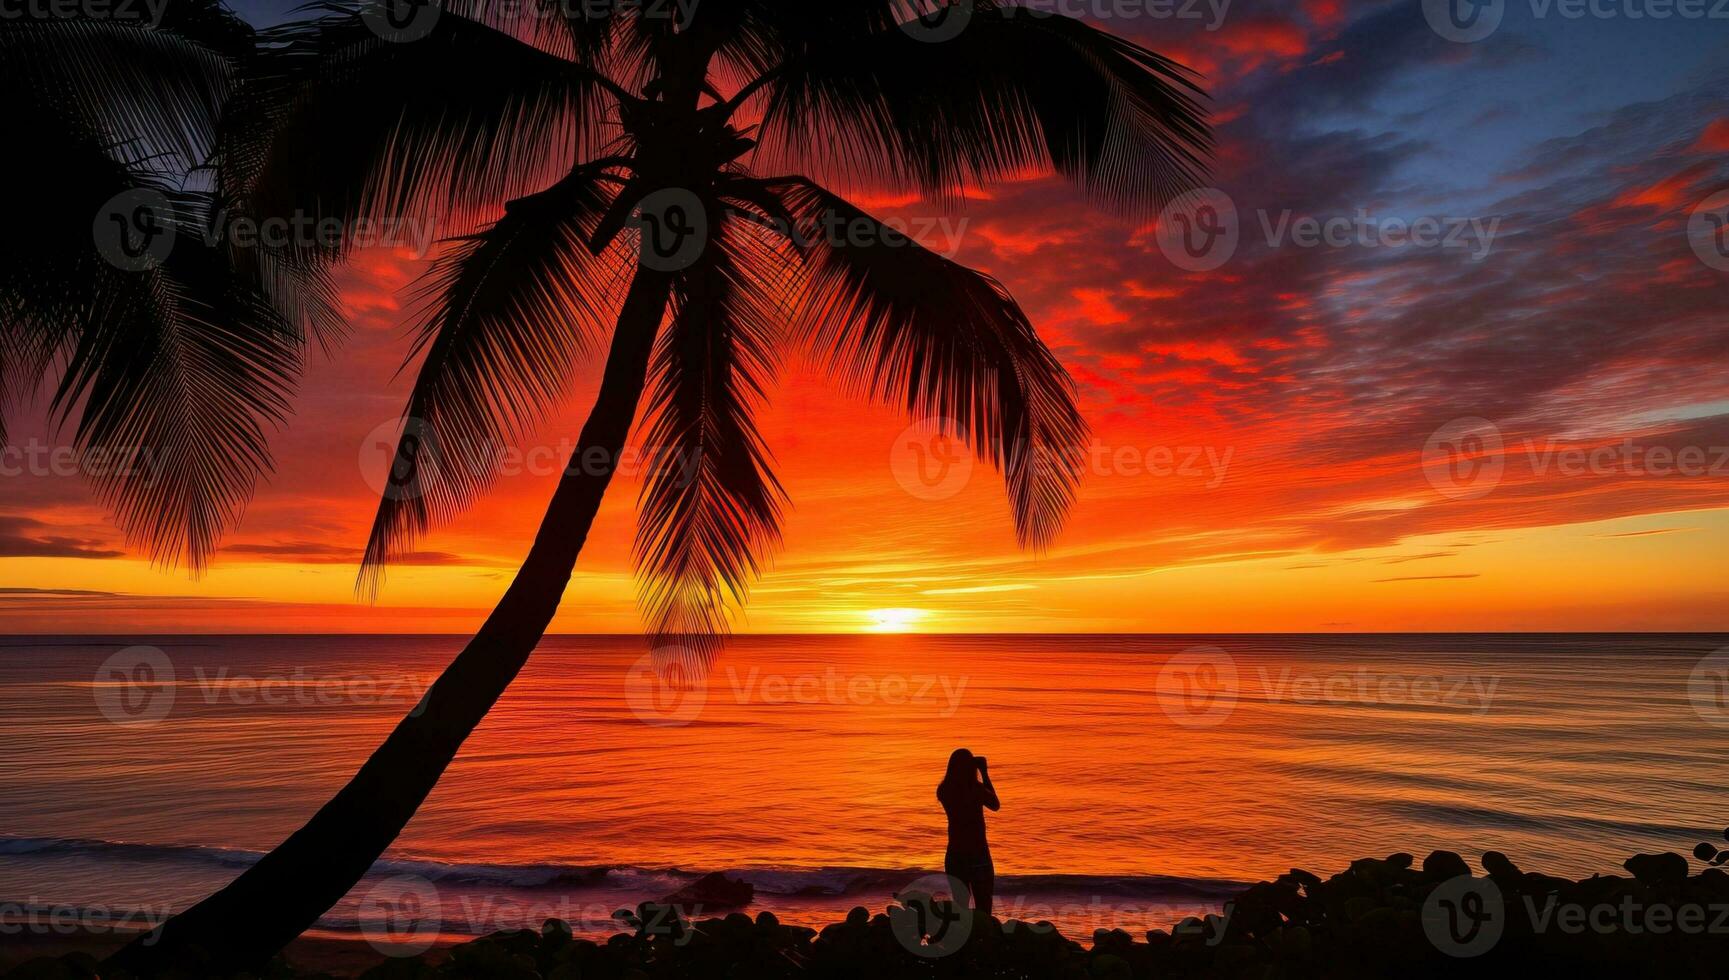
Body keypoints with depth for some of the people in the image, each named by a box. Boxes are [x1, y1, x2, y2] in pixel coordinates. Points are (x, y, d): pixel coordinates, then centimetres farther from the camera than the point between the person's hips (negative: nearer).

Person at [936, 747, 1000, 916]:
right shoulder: (976, 789, -13)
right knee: (983, 911, 3)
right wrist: (985, 774, 6)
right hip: (978, 853, -4)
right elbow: (996, 805, 6)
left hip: (954, 855, 4)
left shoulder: (944, 791, -1)